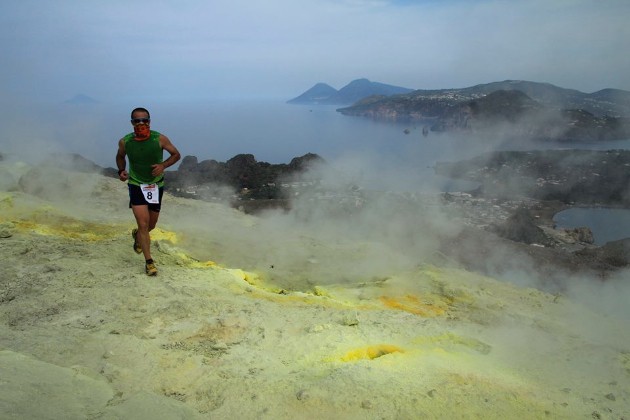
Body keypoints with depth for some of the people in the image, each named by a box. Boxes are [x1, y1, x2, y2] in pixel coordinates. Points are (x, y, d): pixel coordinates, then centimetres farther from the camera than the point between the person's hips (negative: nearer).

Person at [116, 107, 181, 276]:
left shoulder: (160, 139, -15)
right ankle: (149, 261, 2)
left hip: (156, 186, 1)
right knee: (143, 223, -12)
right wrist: (121, 170, -8)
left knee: (151, 225, 15)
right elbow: (120, 157, 11)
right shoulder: (125, 142, -10)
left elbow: (176, 154, -3)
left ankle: (137, 235, 52)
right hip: (136, 185, -1)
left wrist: (163, 165, -20)